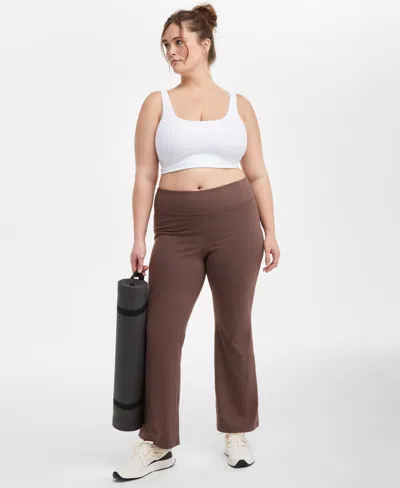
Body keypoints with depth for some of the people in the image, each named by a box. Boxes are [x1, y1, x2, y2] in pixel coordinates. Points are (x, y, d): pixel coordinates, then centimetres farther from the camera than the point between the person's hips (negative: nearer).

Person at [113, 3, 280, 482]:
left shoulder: (239, 105, 8)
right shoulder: (157, 104, 6)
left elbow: (257, 174, 9)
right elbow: (145, 176, 3)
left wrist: (269, 230, 2)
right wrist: (139, 239, -3)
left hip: (235, 222, 0)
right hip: (176, 229, 0)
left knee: (234, 329, 9)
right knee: (161, 333, -1)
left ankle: (237, 432, 27)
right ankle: (157, 443, 15)